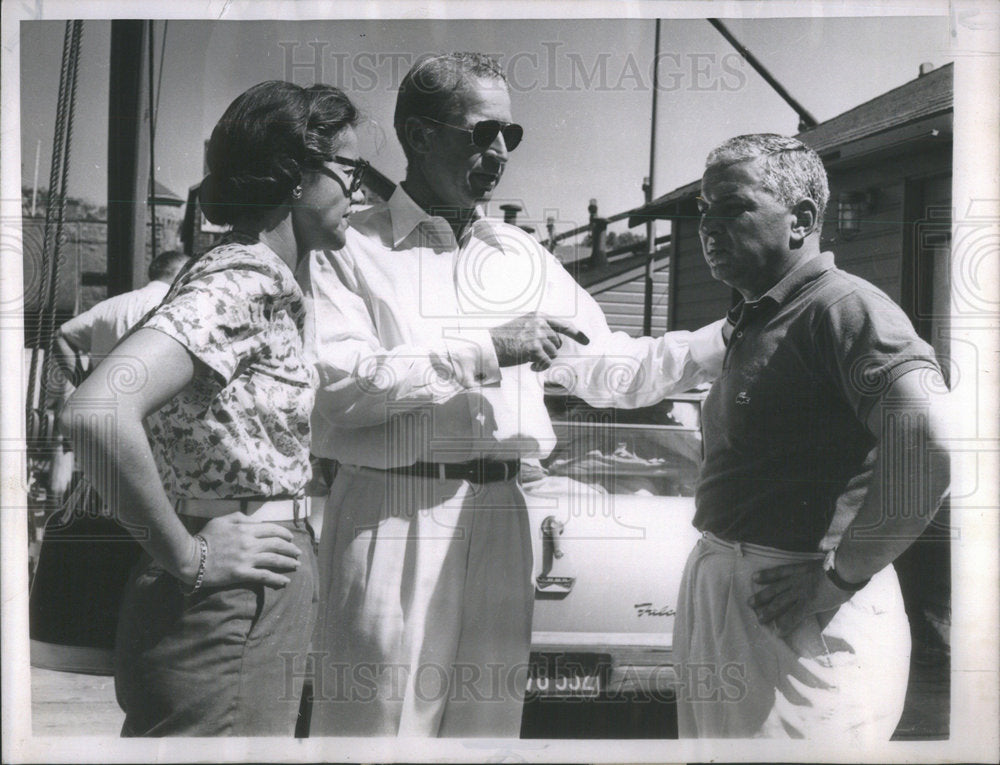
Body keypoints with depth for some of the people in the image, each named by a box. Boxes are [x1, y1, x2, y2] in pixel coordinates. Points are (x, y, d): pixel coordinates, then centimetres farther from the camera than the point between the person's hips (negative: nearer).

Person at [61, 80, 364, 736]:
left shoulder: (267, 285, 10)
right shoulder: (241, 283, -18)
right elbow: (97, 412, -32)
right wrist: (187, 556, -20)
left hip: (268, 606, 9)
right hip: (230, 615, -9)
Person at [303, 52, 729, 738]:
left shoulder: (526, 259, 16)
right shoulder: (352, 248, -2)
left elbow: (614, 371, 16)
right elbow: (337, 384, -17)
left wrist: (729, 339, 5)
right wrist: (484, 352, -16)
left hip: (500, 519, 5)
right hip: (392, 519, -5)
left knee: (488, 716, 13)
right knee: (379, 717, 0)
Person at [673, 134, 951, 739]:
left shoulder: (844, 308, -16)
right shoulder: (755, 321, 16)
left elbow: (930, 446, -29)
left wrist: (840, 578, -23)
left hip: (793, 617, -9)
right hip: (722, 590, 9)